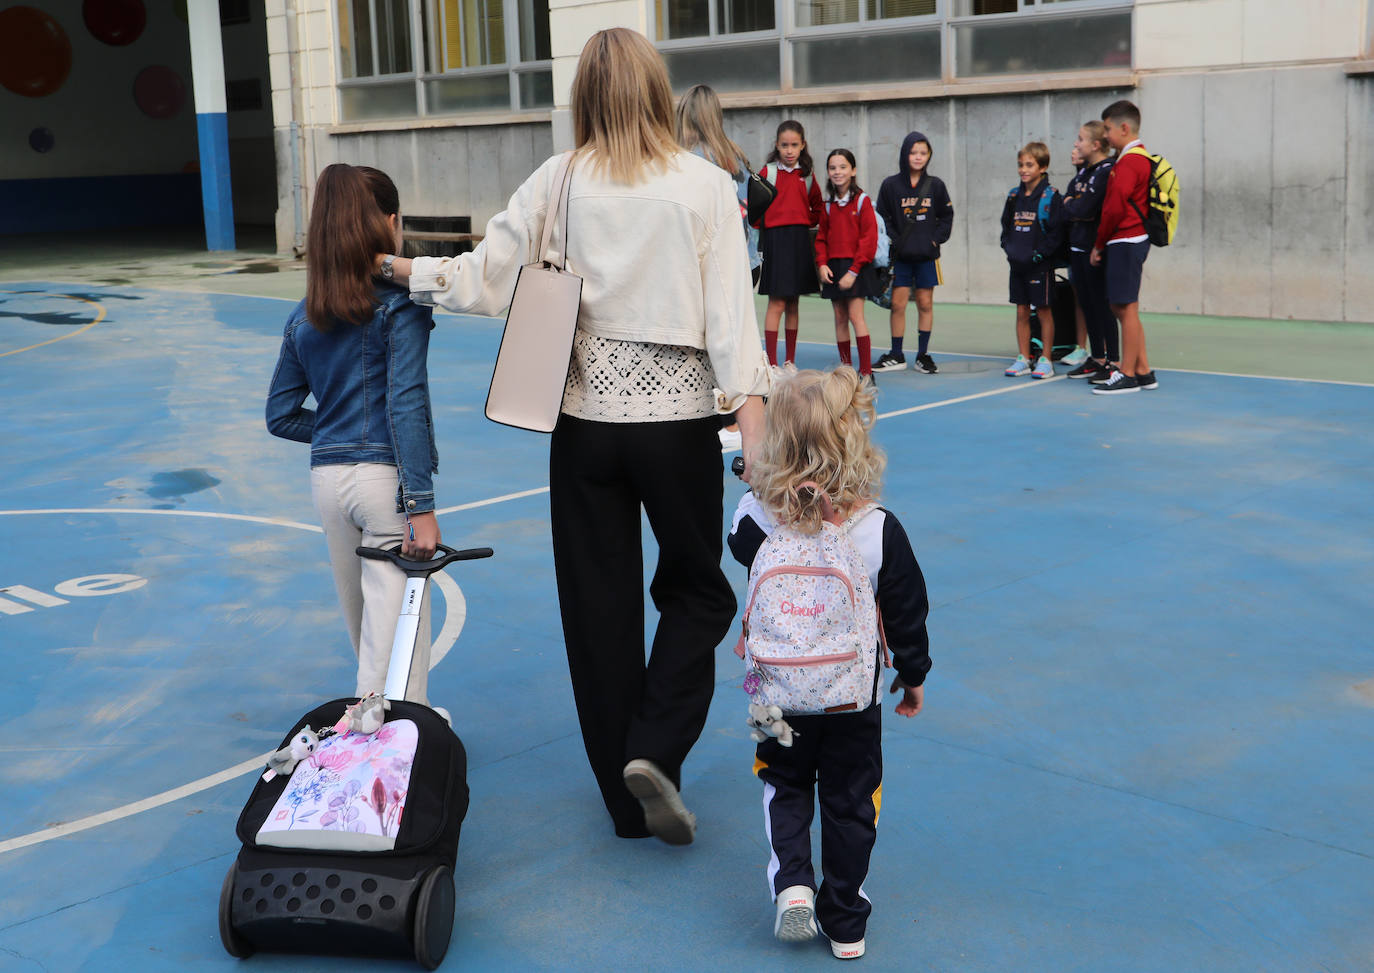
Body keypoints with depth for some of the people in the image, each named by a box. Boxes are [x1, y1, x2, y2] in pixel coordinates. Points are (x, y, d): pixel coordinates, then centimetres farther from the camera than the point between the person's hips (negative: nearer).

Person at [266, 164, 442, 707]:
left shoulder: (302, 317, 9)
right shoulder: (401, 304, -8)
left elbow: (281, 416, 11)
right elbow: (406, 405, -16)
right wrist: (421, 506, -16)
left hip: (326, 478, 6)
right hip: (387, 477, -6)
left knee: (365, 630, 18)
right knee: (395, 634, -4)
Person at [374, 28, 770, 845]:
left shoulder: (558, 183, -2)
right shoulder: (706, 185, -5)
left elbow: (484, 282, -2)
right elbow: (731, 313, -10)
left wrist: (407, 268, 14)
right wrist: (753, 426, -11)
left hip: (585, 417, 2)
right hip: (678, 414, -1)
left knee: (599, 605, 11)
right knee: (697, 592, 16)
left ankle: (628, 799, 20)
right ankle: (656, 751, -4)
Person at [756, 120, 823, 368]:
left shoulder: (807, 175, 9)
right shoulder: (768, 172, -2)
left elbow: (817, 208, 19)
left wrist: (808, 222, 4)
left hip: (800, 241, 4)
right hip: (775, 238, -4)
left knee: (793, 304, 10)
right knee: (777, 303, -8)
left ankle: (790, 360, 17)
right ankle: (772, 363, -4)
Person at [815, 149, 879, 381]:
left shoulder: (862, 201, -5)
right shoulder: (829, 205, 11)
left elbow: (869, 239, -10)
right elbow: (822, 238, 16)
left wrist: (854, 271, -15)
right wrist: (822, 264, -2)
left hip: (855, 266, -5)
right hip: (833, 267, 5)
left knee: (855, 316, -11)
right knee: (840, 319, 7)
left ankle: (866, 371, -9)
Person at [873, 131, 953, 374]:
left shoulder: (935, 185, 4)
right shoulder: (890, 185, 0)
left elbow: (946, 217, 10)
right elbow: (882, 219, 1)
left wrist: (936, 239, -3)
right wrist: (894, 242, -9)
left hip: (926, 255, 1)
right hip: (899, 256, -1)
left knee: (925, 304, 5)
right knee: (898, 304, -1)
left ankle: (923, 355, 13)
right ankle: (896, 356, 9)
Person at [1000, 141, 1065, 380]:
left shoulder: (1051, 196, -8)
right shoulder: (1014, 196, 9)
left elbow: (1056, 230, -11)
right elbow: (1006, 226, 17)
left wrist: (1039, 254, -16)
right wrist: (1009, 249, 2)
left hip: (1040, 265, -6)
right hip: (1017, 264, 6)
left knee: (1044, 311, 2)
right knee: (1022, 312, 9)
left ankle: (1045, 360, 8)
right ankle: (1023, 358, 16)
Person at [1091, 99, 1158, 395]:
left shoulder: (1128, 162, -14)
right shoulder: (1141, 158, 17)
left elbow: (1115, 208, -19)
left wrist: (1099, 244, -8)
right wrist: (1104, 244, 14)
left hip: (1124, 242, -10)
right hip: (1132, 240, 10)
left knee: (1126, 307, -5)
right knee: (1122, 307, 13)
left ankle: (1128, 375, 0)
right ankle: (1143, 371, 18)